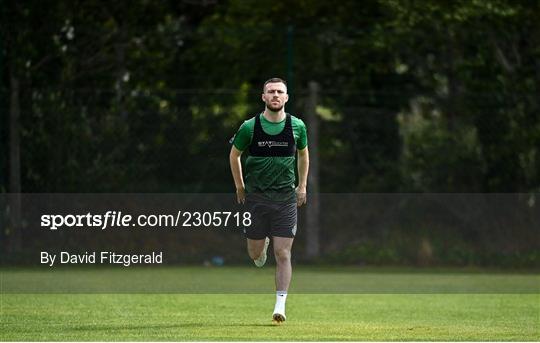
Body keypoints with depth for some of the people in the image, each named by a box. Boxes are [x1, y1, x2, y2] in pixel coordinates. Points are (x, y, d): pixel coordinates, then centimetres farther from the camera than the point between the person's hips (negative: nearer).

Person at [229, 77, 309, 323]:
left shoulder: (297, 126, -1)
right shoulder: (250, 127, -6)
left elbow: (303, 154, 17)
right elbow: (234, 155, 10)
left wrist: (302, 186, 15)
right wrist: (240, 187, 9)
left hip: (286, 197, 0)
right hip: (256, 195, 0)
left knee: (282, 254, -6)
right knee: (254, 253, 8)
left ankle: (280, 304, -1)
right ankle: (262, 246, 45)